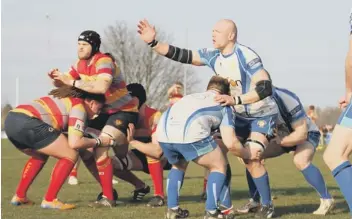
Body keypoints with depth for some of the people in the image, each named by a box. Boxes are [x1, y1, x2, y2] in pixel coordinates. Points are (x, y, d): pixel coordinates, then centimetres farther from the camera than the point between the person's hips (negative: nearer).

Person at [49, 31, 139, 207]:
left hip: (124, 111, -9)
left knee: (100, 148, -25)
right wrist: (56, 78, -19)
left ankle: (108, 198, -21)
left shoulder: (104, 62, -23)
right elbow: (64, 82, 5)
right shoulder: (81, 64, 3)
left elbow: (102, 87, -41)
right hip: (105, 112, 9)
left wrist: (73, 82, -38)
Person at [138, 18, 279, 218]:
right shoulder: (213, 56, -4)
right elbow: (182, 55, -6)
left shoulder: (246, 56, -26)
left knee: (251, 158, -22)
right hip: (240, 114, 8)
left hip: (262, 114, -8)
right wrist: (153, 42, -18)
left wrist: (235, 100, -40)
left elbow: (265, 88, -34)